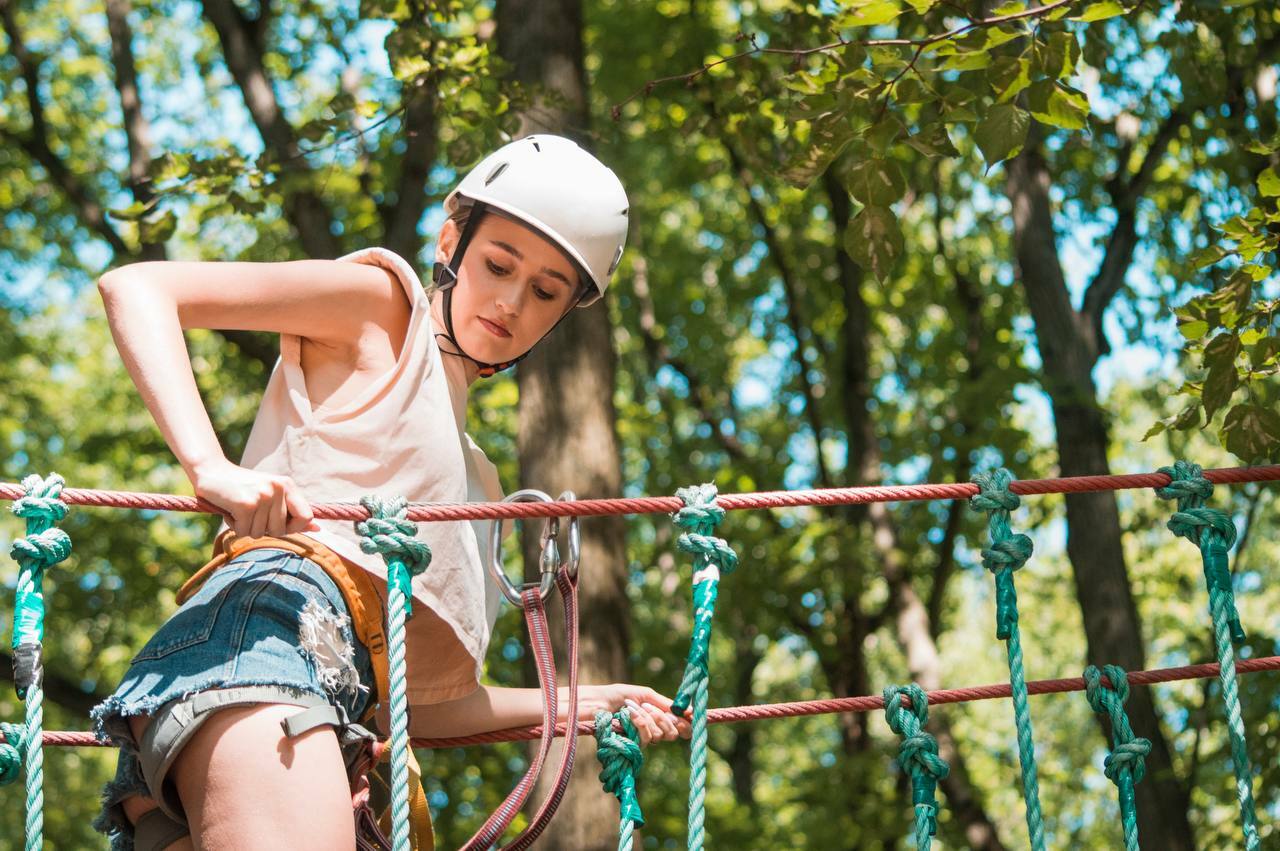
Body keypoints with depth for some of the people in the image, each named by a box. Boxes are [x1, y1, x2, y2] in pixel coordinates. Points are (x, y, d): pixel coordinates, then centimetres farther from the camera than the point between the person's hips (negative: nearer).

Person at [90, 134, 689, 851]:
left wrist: (575, 707, 33)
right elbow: (136, 287, 1)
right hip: (269, 625, -8)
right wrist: (210, 467, -14)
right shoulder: (379, 300, 15)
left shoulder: (469, 469, 35)